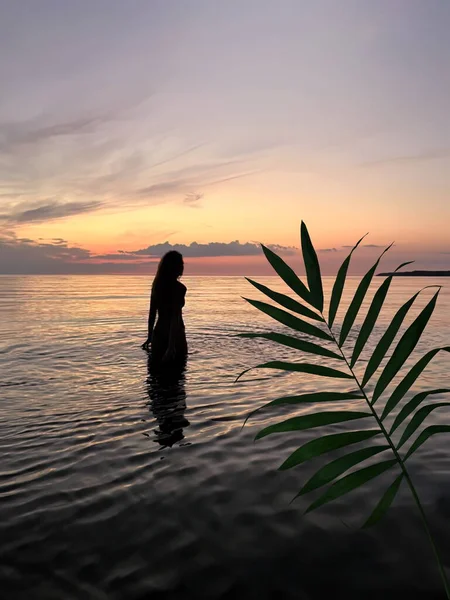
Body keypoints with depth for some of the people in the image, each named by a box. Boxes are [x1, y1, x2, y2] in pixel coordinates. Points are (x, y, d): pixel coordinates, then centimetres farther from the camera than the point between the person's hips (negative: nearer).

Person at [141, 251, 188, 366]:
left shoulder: (157, 285, 3)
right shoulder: (179, 288, -15)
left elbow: (152, 313, 9)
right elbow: (175, 317, -21)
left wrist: (150, 336, 19)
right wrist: (172, 345, -22)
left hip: (158, 334, 6)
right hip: (174, 336, -6)